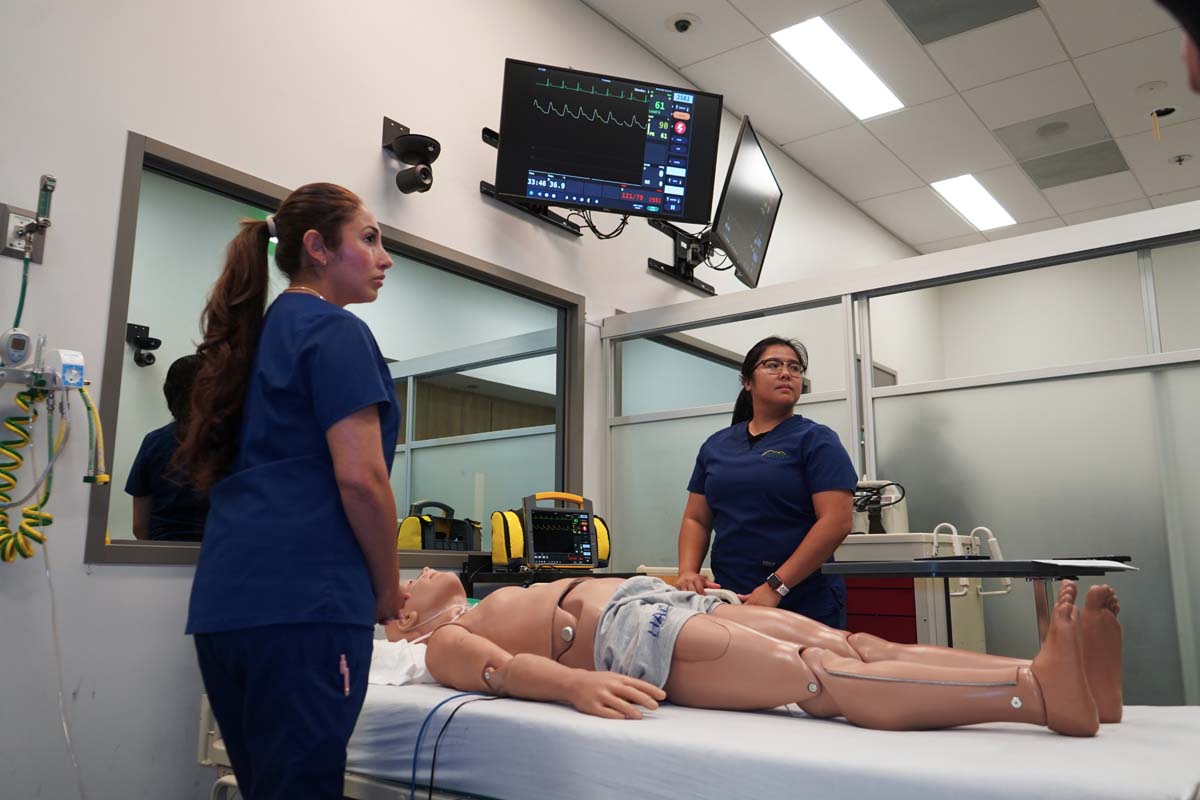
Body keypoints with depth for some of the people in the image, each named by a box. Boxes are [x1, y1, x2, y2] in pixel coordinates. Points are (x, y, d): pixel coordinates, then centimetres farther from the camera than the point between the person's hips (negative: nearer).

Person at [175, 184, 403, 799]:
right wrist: (387, 589, -1)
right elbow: (359, 476, -14)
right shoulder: (337, 332, -5)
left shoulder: (258, 334, 21)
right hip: (303, 599, -9)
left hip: (224, 598, 9)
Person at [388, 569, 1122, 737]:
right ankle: (1045, 692, -36)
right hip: (630, 636, -8)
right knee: (821, 674, -25)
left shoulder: (501, 601, 34)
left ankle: (1054, 679, -25)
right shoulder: (447, 642, 10)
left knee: (844, 643, -14)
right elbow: (504, 669, -13)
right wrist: (575, 684, -32)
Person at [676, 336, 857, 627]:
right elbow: (695, 519, 12)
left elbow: (836, 522, -13)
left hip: (806, 606, -3)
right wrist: (688, 571, -7)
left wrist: (776, 587, -18)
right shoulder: (716, 445, 11)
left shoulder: (816, 440, -3)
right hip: (730, 601, 4)